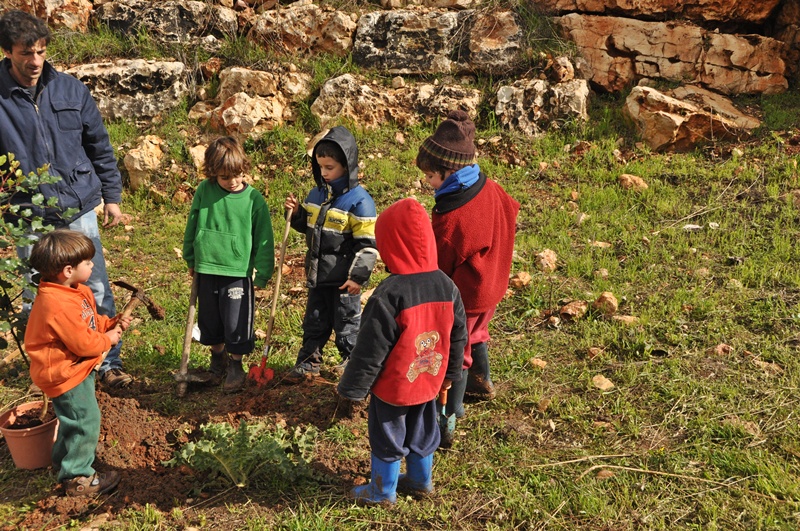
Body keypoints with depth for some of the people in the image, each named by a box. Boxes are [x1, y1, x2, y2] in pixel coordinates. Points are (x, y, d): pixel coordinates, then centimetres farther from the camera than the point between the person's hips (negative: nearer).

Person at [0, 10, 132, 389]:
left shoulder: (71, 90, 0)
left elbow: (100, 146, 8)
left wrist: (112, 195, 10)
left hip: (79, 209, 1)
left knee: (97, 292, 5)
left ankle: (109, 364, 19)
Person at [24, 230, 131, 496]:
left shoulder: (76, 292, 0)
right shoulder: (59, 305, -33)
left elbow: (91, 321, 13)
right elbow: (83, 344, -29)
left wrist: (112, 324, -4)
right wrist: (108, 340, -12)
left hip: (76, 367, 11)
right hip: (66, 373, -11)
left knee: (74, 419, 27)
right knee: (85, 421, 0)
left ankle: (65, 458, 49)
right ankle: (78, 477, 14)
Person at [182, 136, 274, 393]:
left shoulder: (254, 199, -9)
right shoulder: (204, 191, -3)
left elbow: (263, 239, -2)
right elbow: (192, 225, 10)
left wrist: (263, 273, 0)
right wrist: (191, 259, 14)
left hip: (238, 273, -3)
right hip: (206, 269, 3)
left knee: (236, 324, 3)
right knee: (210, 321, 16)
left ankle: (236, 365, 23)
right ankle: (217, 358, 39)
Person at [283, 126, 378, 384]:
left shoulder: (359, 200, -17)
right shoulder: (317, 194, 5)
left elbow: (367, 243, -17)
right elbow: (308, 226, 18)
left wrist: (358, 276, -19)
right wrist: (297, 213, -2)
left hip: (343, 278, -7)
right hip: (317, 273, 7)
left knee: (346, 321, 9)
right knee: (314, 321, 17)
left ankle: (352, 360, 27)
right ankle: (308, 363, 30)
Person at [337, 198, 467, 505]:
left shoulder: (389, 295, -28)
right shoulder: (447, 286, -8)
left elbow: (371, 349, -22)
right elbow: (458, 336, 3)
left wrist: (351, 388, -9)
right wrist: (450, 374, 18)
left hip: (392, 386, -6)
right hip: (429, 381, 6)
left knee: (386, 438, 14)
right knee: (421, 431, 25)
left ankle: (383, 491, 31)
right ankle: (420, 481, 43)